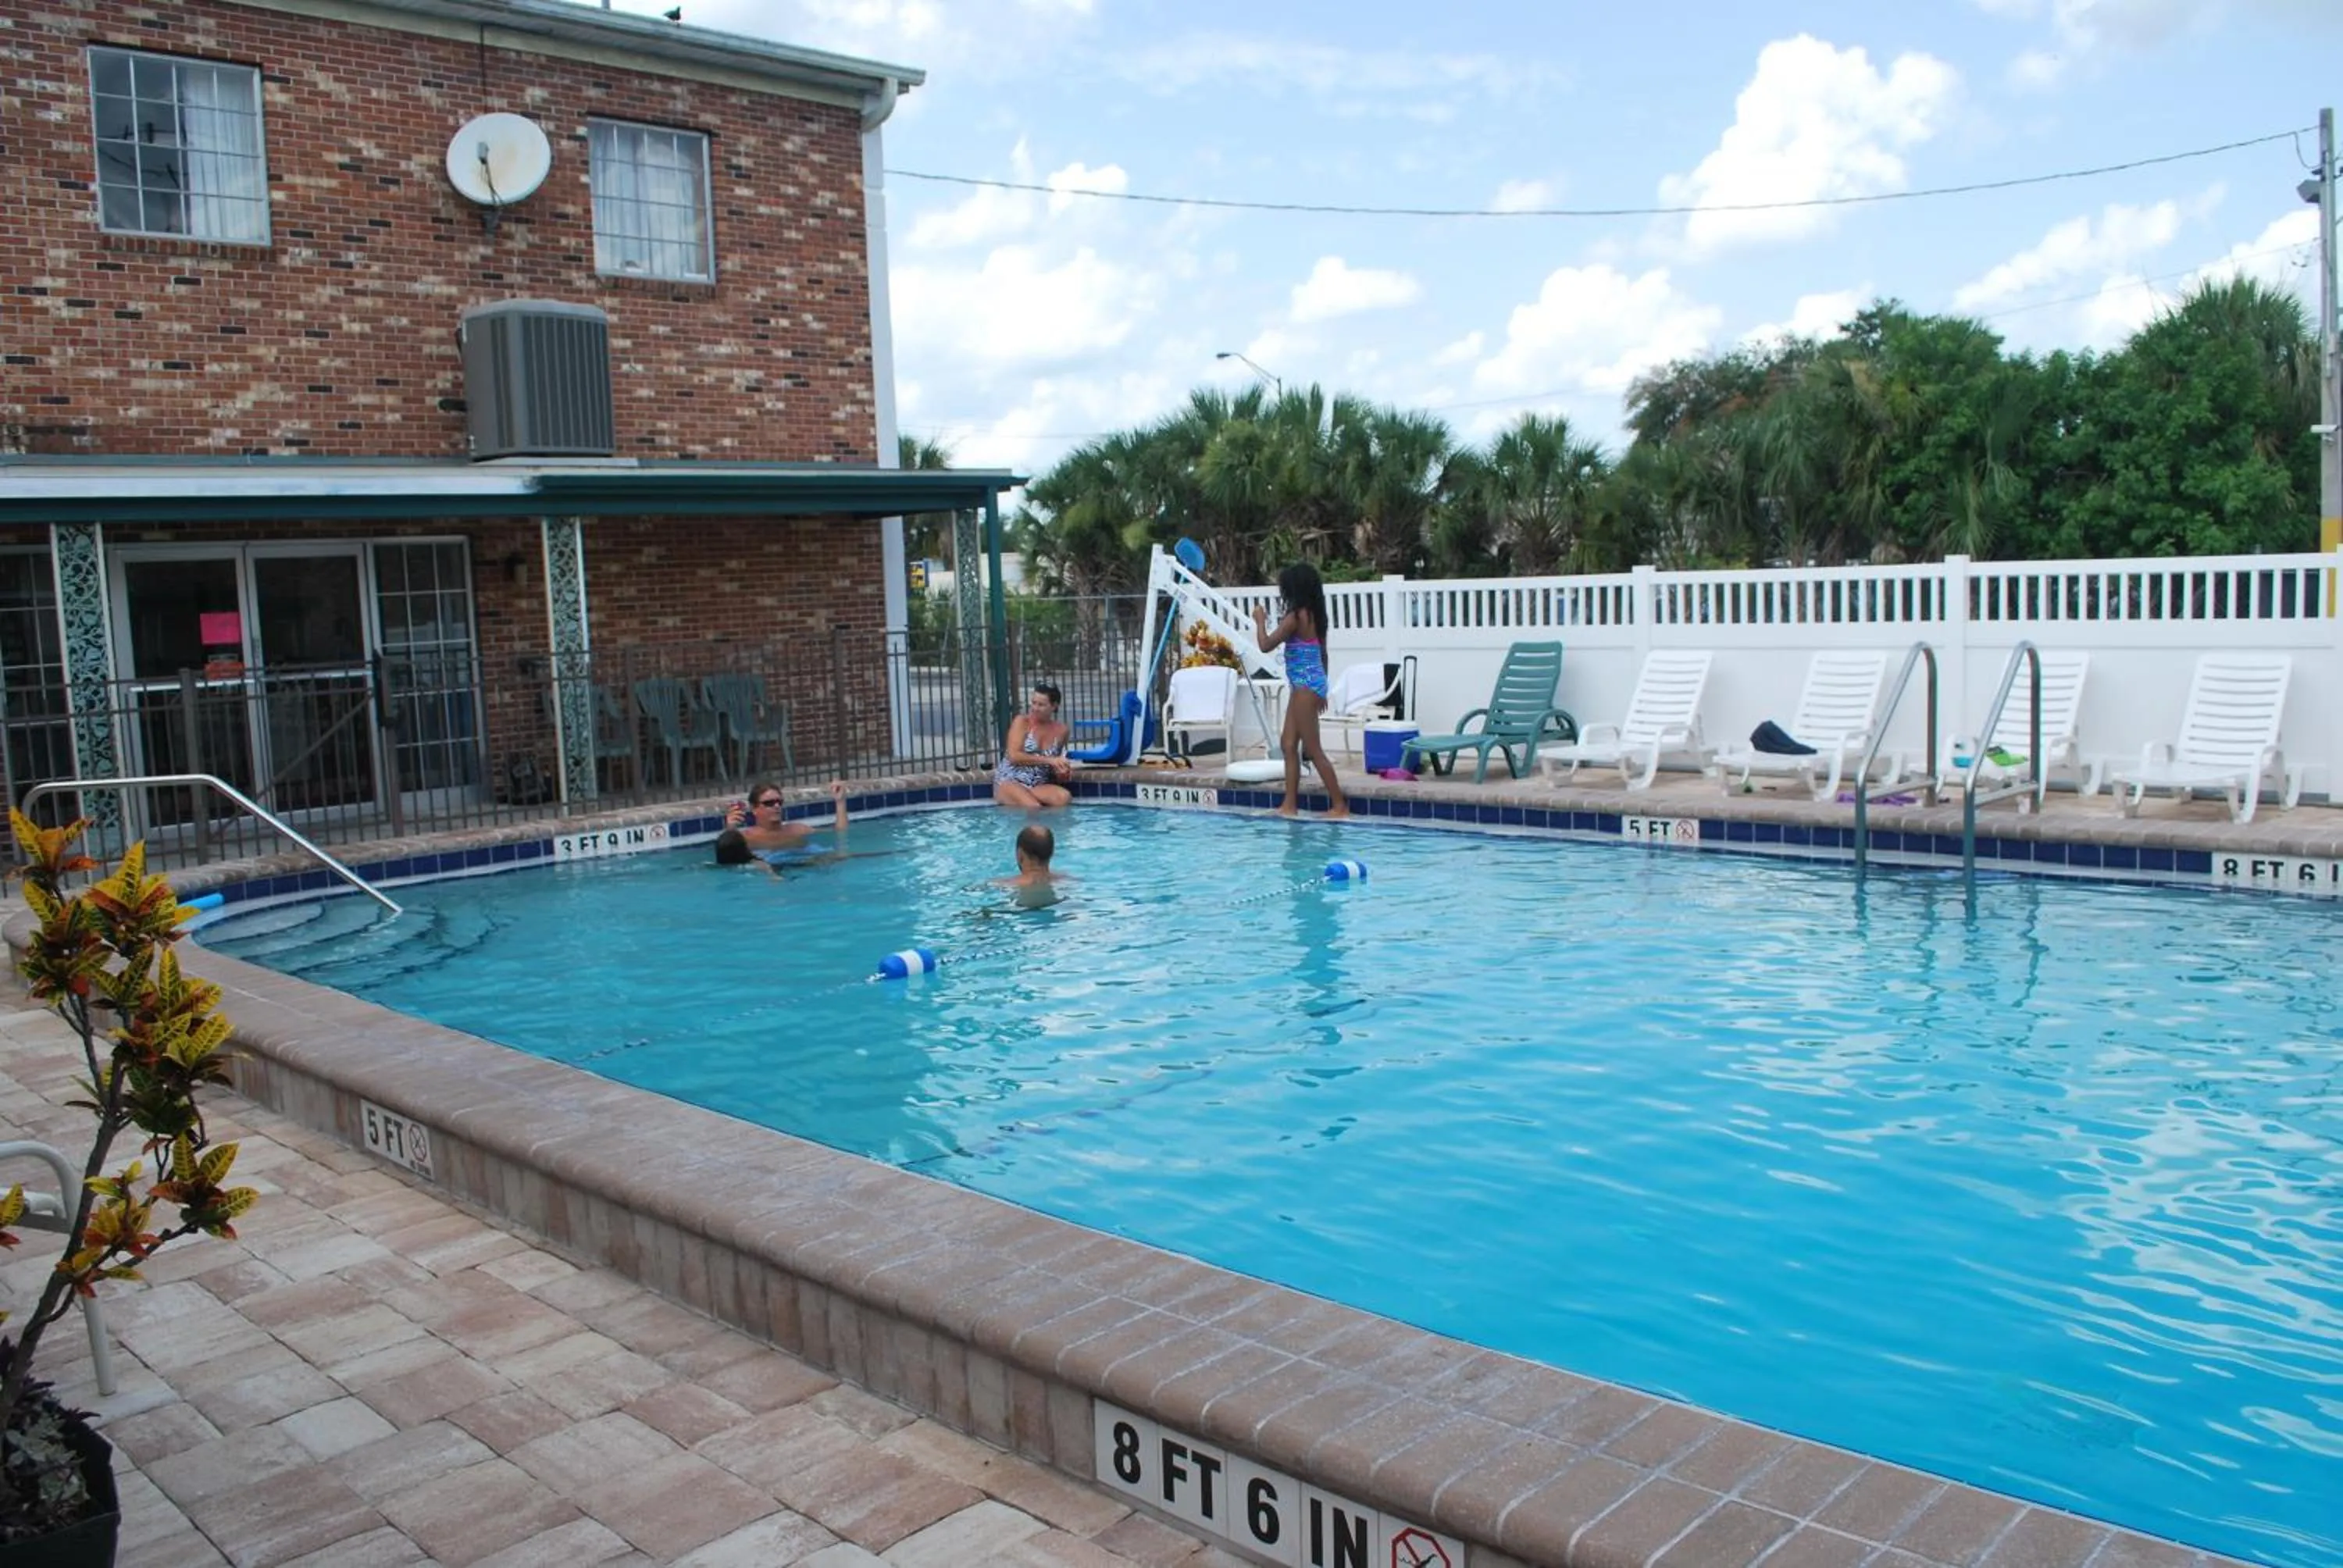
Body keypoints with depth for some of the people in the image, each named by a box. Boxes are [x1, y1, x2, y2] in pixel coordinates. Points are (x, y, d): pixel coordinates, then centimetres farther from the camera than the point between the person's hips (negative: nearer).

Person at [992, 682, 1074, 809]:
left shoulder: (1061, 730, 7)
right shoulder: (1022, 722, -2)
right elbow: (1014, 756, -14)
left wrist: (1063, 772, -3)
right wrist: (1048, 760, -20)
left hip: (1038, 786, 3)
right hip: (1009, 782, -3)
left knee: (1065, 797, -30)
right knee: (1034, 808, -34)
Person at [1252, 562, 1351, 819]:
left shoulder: (1296, 616, -16)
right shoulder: (1314, 615, 12)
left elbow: (1266, 645, -18)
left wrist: (1260, 620, -2)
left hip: (1304, 686, -10)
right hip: (1313, 684, 10)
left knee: (1313, 750, -5)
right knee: (1288, 744, 12)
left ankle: (1340, 805, -1)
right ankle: (1290, 805, 13)